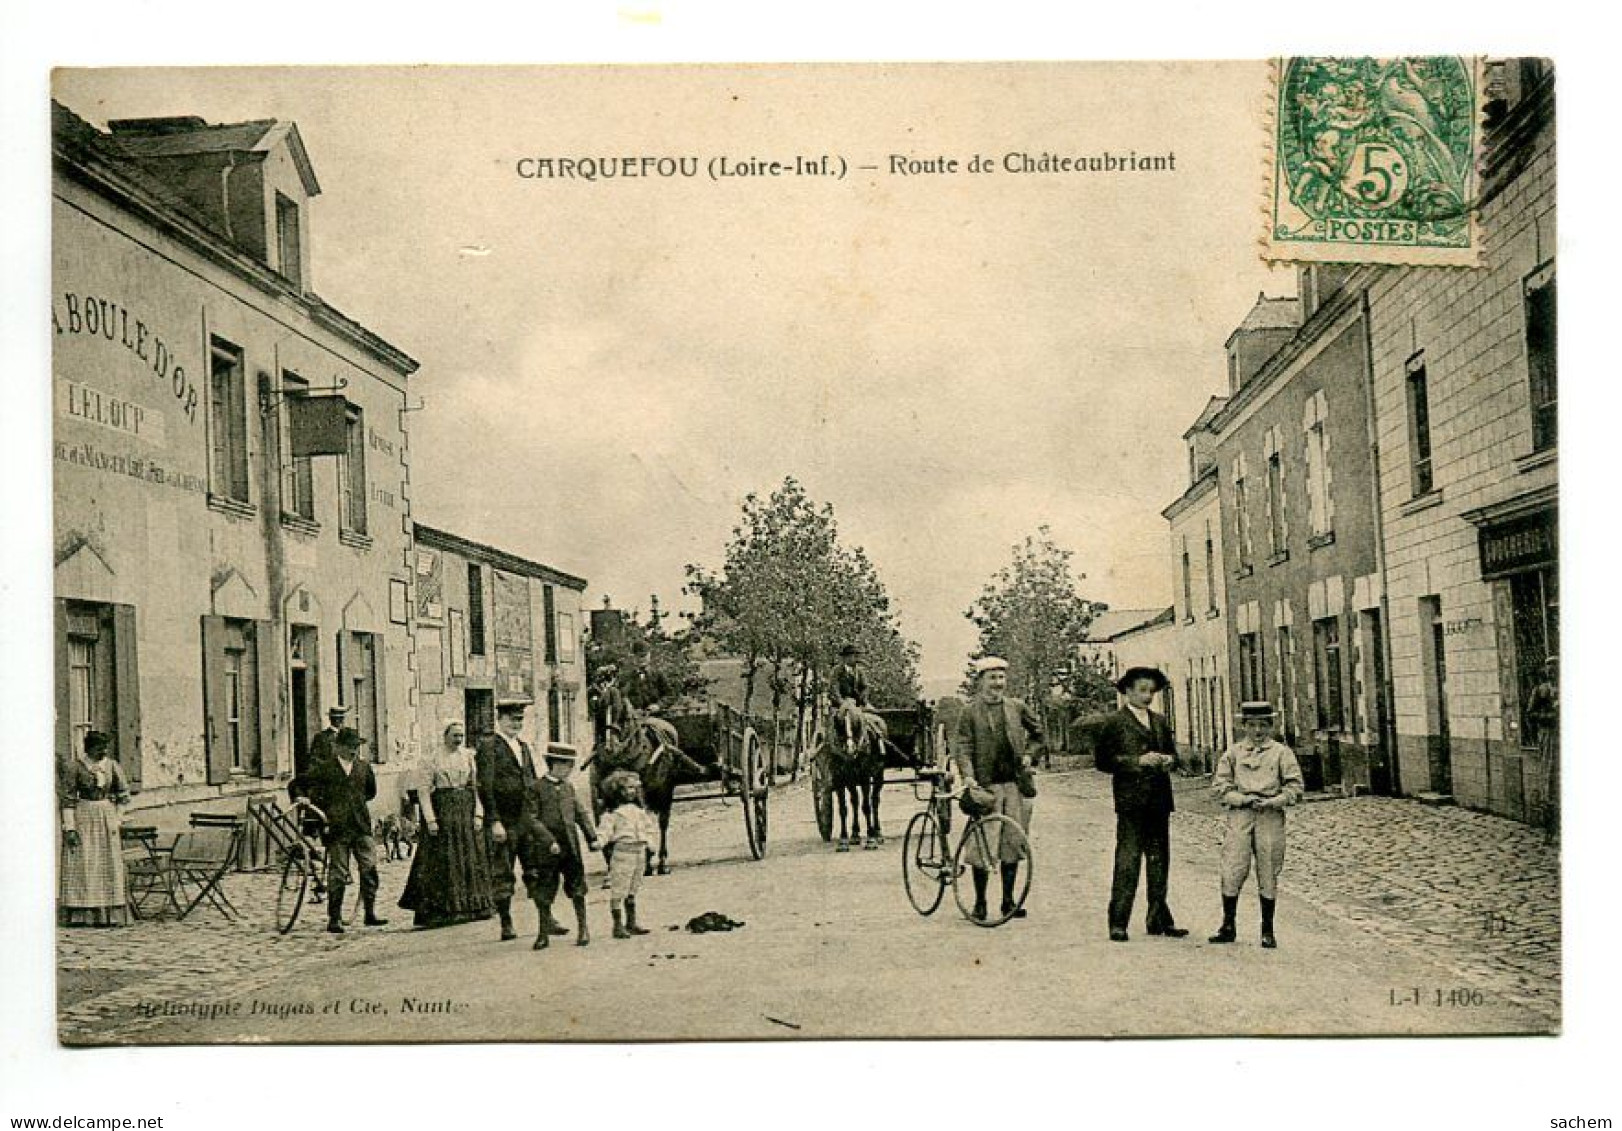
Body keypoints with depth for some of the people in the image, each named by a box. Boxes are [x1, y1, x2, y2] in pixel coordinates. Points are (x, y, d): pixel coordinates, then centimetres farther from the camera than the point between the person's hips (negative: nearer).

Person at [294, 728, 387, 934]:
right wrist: (322, 806, -1)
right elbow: (300, 787, 3)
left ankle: (370, 914, 5)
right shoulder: (324, 768, -1)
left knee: (369, 868, -3)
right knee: (338, 874, 0)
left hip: (362, 826, 3)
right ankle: (334, 919, 7)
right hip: (337, 828, -3)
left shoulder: (364, 766, 12)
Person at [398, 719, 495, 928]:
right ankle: (442, 910, 2)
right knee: (442, 861, -3)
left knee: (471, 859, 4)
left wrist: (478, 814, -4)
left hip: (467, 810, 4)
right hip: (442, 811, -4)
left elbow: (477, 786, 6)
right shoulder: (434, 758, -3)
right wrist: (430, 819, -12)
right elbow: (423, 790, -5)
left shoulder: (469, 756, 8)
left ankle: (473, 905, 11)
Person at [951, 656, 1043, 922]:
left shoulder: (1016, 708, 10)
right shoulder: (970, 711, 0)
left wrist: (1028, 754, 12)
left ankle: (1008, 901, 15)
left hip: (1014, 783, 3)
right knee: (983, 845, -4)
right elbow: (962, 746, -7)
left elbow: (1038, 730, 25)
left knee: (1012, 842, 5)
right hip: (986, 784, -3)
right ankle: (980, 902, 7)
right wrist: (967, 775, -21)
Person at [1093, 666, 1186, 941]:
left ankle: (1159, 919, 17)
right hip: (1131, 800, -6)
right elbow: (1102, 760, -6)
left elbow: (1172, 752, 26)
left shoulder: (1160, 722, 18)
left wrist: (1168, 759, 2)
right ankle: (1118, 923, -5)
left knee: (1159, 861, 9)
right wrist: (1138, 761, -14)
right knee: (1128, 860, -9)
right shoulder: (1113, 723, -1)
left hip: (1159, 800, 6)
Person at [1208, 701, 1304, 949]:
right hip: (1240, 816, 1)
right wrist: (1243, 799, -8)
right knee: (1232, 872, -4)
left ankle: (1267, 931, 14)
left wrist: (1272, 802, -11)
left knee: (1268, 875, 3)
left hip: (1271, 817, -1)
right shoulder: (1233, 752, 10)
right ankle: (1228, 926, 9)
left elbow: (1296, 787, 3)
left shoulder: (1281, 752, 7)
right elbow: (1219, 785, 7)